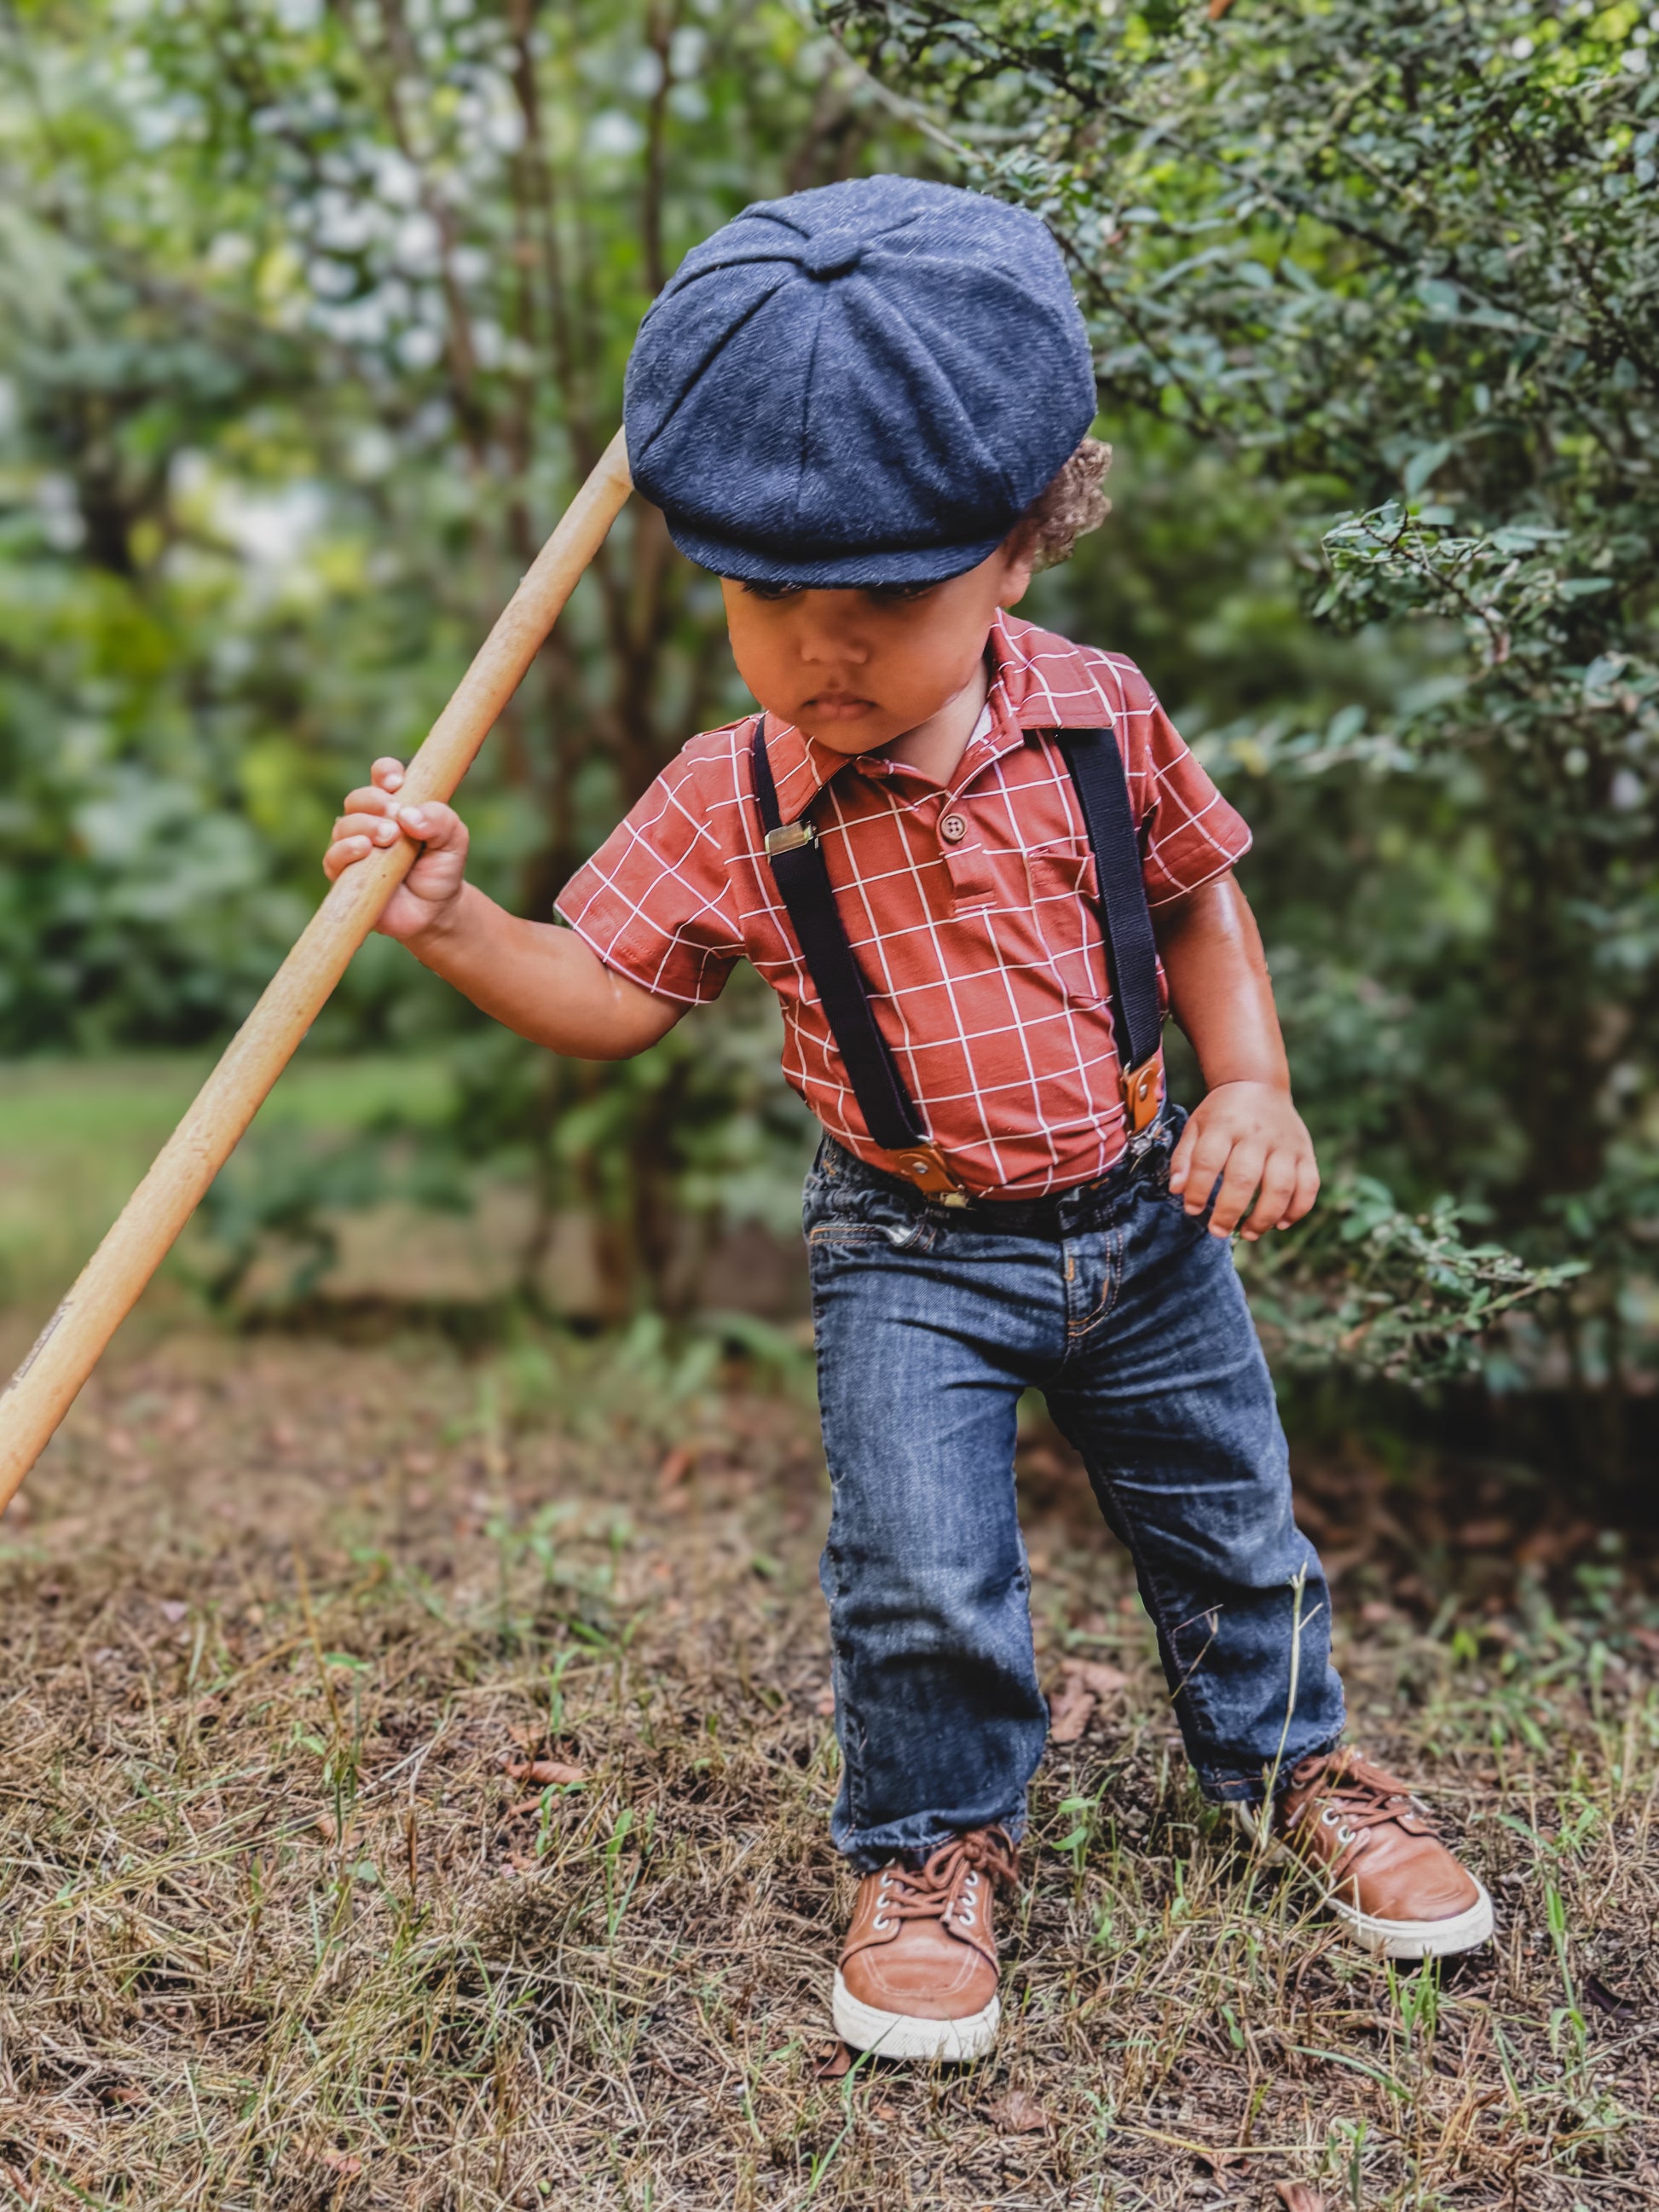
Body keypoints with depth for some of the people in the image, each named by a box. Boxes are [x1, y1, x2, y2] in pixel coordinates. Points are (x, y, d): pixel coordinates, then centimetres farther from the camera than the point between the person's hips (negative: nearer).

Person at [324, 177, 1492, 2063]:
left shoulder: (1100, 720, -10)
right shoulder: (731, 802, -14)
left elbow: (1197, 899, 5)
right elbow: (606, 993, -7)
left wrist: (1253, 1085, -6)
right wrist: (457, 925, -24)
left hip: (1140, 1216, 2)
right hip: (912, 1253, -2)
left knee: (1226, 1513, 17)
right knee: (918, 1574, -9)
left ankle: (1284, 1758, 46)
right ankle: (932, 1842, 21)